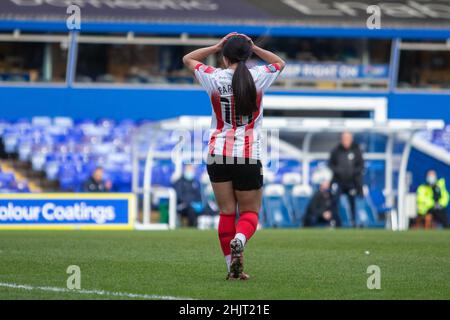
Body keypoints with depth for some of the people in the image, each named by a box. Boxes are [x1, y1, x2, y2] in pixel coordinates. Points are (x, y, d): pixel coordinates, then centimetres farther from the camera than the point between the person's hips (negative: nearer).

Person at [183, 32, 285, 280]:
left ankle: (232, 267, 2)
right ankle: (239, 240, -25)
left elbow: (188, 59, 17)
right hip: (249, 156, -1)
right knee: (250, 212, 7)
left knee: (226, 212, 7)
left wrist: (217, 47, 13)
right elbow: (280, 63, 22)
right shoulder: (258, 77, -2)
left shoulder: (214, 78, -3)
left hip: (218, 155, 1)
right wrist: (253, 48, 15)